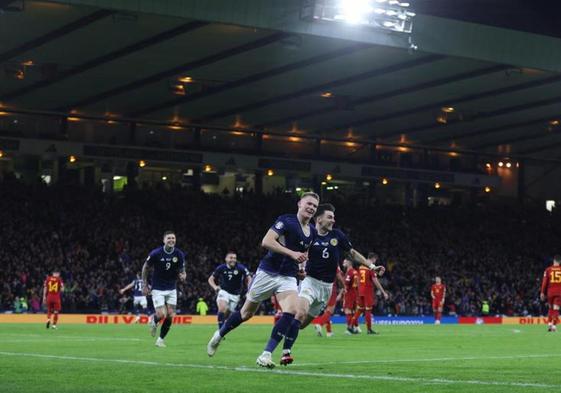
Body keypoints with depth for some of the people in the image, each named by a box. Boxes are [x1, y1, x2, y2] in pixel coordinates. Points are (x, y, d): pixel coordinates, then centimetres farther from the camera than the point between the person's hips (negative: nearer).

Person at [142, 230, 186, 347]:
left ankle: (161, 339, 16)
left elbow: (182, 271, 4)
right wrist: (145, 285, 0)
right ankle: (153, 320, 23)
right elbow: (145, 268, 0)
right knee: (161, 315, -14)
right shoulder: (156, 253, -14)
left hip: (171, 289, 3)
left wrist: (183, 275, -21)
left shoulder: (179, 254, -6)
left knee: (170, 315, -2)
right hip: (158, 289, -3)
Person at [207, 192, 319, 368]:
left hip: (288, 278, 5)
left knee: (291, 311, -21)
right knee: (247, 312, 10)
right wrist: (292, 253, -28)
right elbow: (266, 242, -25)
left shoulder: (312, 232, 8)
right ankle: (219, 335, 37)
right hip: (268, 273, -5)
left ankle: (266, 355, -17)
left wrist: (302, 263, 7)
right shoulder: (286, 220, -14)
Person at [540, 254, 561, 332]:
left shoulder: (548, 270, 2)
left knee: (551, 308, 17)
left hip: (550, 292, 1)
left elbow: (545, 282, 0)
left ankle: (549, 324, 9)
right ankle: (554, 325, -11)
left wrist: (542, 293, 4)